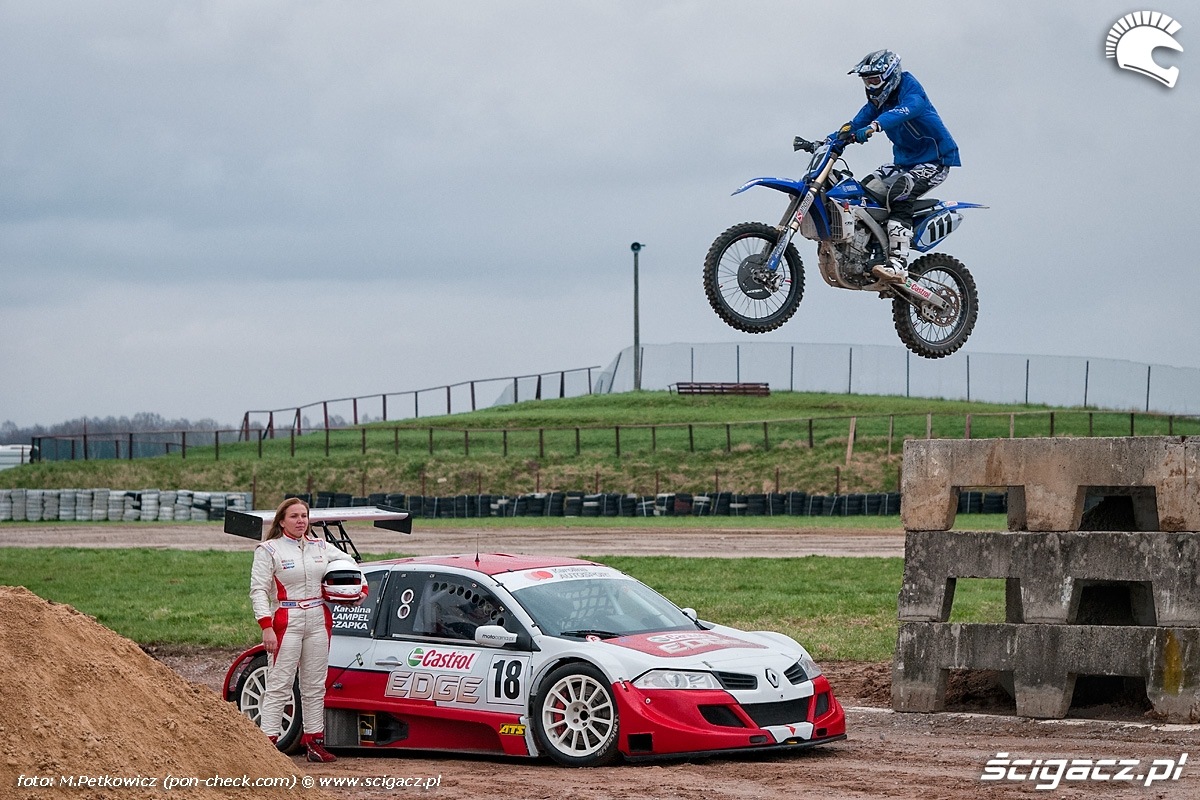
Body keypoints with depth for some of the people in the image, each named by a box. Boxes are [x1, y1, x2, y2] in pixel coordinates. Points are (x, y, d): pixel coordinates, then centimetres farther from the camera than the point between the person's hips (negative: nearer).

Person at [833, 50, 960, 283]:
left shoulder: (911, 91, -20)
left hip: (934, 160, -9)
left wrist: (872, 127, -59)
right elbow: (857, 124, 2)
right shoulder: (877, 101, 8)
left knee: (899, 194, -33)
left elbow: (903, 111, -42)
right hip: (904, 161, 9)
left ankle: (898, 264, -43)